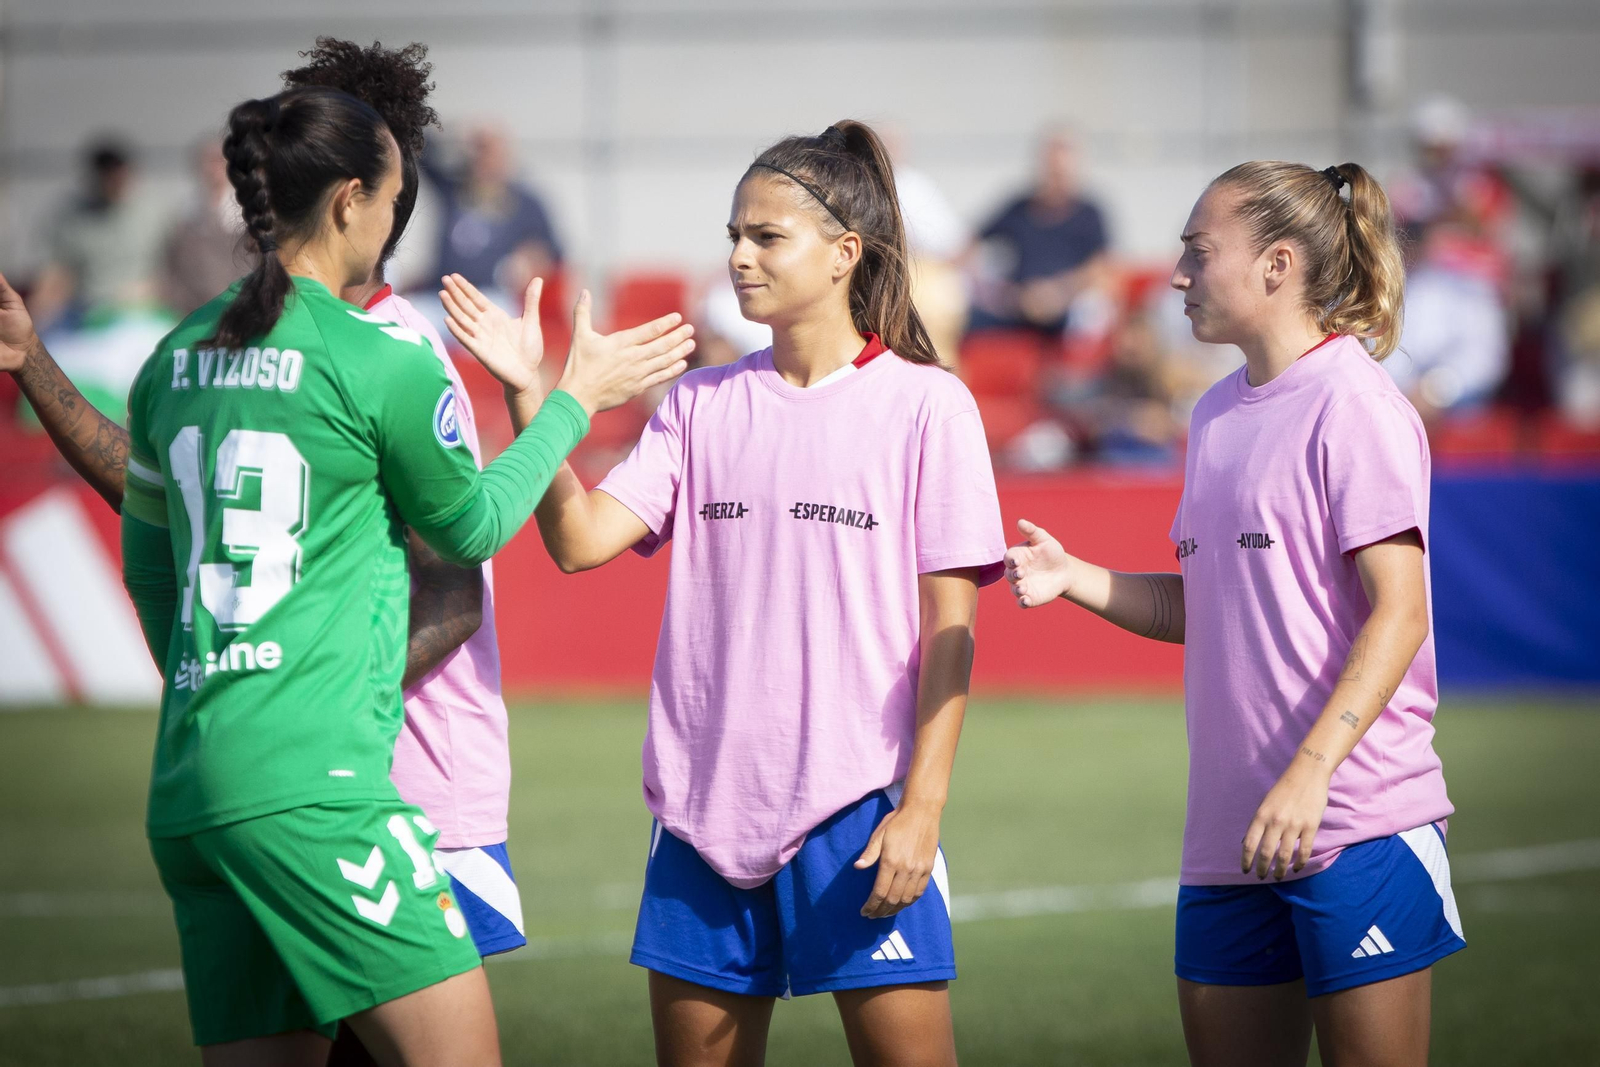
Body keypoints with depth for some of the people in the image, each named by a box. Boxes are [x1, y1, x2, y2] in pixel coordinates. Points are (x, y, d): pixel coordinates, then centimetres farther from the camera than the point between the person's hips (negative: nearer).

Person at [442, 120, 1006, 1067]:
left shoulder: (924, 403, -2)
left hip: (859, 811, -4)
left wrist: (923, 806, -11)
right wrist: (530, 393, -12)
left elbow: (950, 630, -4)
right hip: (706, 810, 4)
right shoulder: (701, 402, 10)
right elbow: (582, 538, -2)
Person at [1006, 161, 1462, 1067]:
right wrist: (1074, 578, 5)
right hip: (1229, 826, 8)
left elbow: (1400, 612, -16)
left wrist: (1308, 772, -24)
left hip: (1355, 816, -8)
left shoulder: (1354, 405, -10)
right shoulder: (1217, 414, 15)